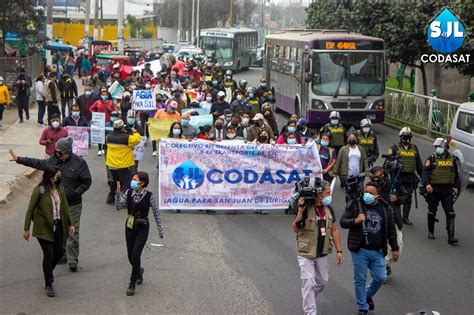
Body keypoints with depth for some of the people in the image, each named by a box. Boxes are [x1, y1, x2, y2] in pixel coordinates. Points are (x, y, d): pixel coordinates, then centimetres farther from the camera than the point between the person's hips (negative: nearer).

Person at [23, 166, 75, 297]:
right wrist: (26, 229, -8)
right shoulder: (39, 191, -14)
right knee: (49, 254, -6)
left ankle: (48, 272, 36)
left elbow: (65, 207, 11)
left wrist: (70, 224, 9)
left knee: (59, 253, 7)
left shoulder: (59, 189, 3)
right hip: (43, 228, -6)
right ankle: (48, 285, 9)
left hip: (58, 226, 6)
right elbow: (30, 210, -9)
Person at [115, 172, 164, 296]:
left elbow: (157, 214, -6)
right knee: (130, 256, 13)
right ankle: (139, 271, 45)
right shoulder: (129, 192, -2)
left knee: (135, 256, -11)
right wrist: (118, 193, -15)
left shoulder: (149, 196, -14)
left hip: (142, 228, -5)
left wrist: (161, 230, -1)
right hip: (129, 226, 5)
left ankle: (132, 284, 3)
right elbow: (119, 206, -3)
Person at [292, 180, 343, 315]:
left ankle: (308, 301, 40)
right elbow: (295, 230, -19)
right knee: (308, 282, -6)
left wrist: (339, 251, 5)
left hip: (322, 253, 6)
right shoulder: (305, 208, -17)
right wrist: (300, 211, -31)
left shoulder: (328, 209, 1)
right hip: (306, 253, -6)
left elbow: (334, 230, 8)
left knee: (322, 281, 16)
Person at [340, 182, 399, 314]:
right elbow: (343, 222, -4)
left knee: (380, 277, 4)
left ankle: (368, 295, 35)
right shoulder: (355, 205, -5)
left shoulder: (384, 208, 3)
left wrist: (394, 249, 11)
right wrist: (355, 221, -23)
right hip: (359, 250, -2)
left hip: (377, 251, 2)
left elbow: (391, 230, 10)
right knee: (360, 279, 5)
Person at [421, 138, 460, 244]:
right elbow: (425, 172, -10)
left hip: (447, 190, 1)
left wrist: (456, 187, 8)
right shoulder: (431, 159, -2)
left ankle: (451, 236, -10)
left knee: (450, 213, -7)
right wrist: (427, 184, -26)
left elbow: (456, 174, 16)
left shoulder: (453, 159, 7)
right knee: (432, 211, 12)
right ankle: (431, 231, 30)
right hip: (433, 189, -1)